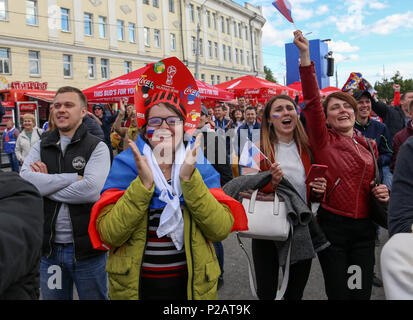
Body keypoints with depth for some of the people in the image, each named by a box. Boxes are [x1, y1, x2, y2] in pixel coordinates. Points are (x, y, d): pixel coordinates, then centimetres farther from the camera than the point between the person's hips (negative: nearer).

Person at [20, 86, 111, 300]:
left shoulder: (97, 147, -7)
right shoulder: (40, 147, 5)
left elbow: (92, 189, -23)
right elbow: (24, 181, -13)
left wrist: (46, 185, -12)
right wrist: (74, 177, -17)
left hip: (86, 248, -3)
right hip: (49, 248, 4)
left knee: (94, 296, 14)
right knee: (52, 296, 21)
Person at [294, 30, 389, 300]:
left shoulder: (368, 145, 10)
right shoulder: (323, 140, -5)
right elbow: (312, 101, -19)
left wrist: (382, 190, -1)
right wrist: (305, 55, -27)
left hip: (365, 227, 4)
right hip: (333, 226, -4)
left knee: (362, 292, 11)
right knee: (338, 293, 6)